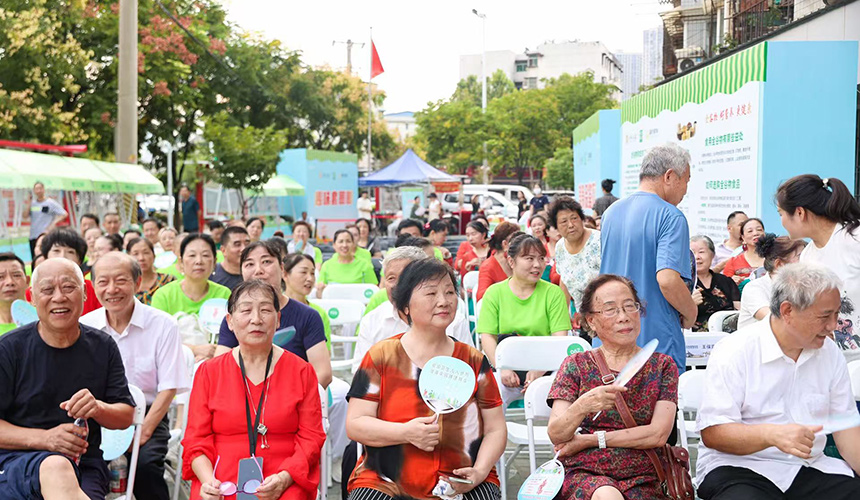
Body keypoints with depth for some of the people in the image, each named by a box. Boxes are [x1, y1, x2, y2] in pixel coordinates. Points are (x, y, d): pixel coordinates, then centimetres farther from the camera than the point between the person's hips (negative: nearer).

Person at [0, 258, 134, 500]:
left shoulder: (103, 347, 9)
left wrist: (98, 408, -11)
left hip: (85, 464, 3)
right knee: (57, 467, -38)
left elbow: (126, 417, 11)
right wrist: (44, 438, -15)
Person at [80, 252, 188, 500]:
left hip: (146, 415, -2)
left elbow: (168, 388, -5)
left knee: (146, 463, -29)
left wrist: (144, 431, -18)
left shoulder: (162, 325, -4)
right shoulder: (84, 326, 2)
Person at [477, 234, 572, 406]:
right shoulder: (495, 293, 8)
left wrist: (539, 370, -20)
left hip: (545, 368, 0)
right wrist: (503, 368, -18)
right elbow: (487, 337, 0)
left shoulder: (553, 293, 6)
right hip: (508, 370, 0)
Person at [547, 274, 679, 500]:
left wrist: (589, 440, -6)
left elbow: (658, 434, -2)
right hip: (585, 474, -1)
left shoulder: (662, 366, 11)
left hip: (643, 480, 1)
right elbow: (555, 435, -3)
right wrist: (582, 407, -24)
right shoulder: (576, 365, 8)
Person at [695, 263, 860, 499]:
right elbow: (712, 432, -14)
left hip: (810, 468, 6)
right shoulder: (734, 352, -10)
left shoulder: (830, 353, 9)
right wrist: (772, 434, -29)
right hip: (739, 469, -6)